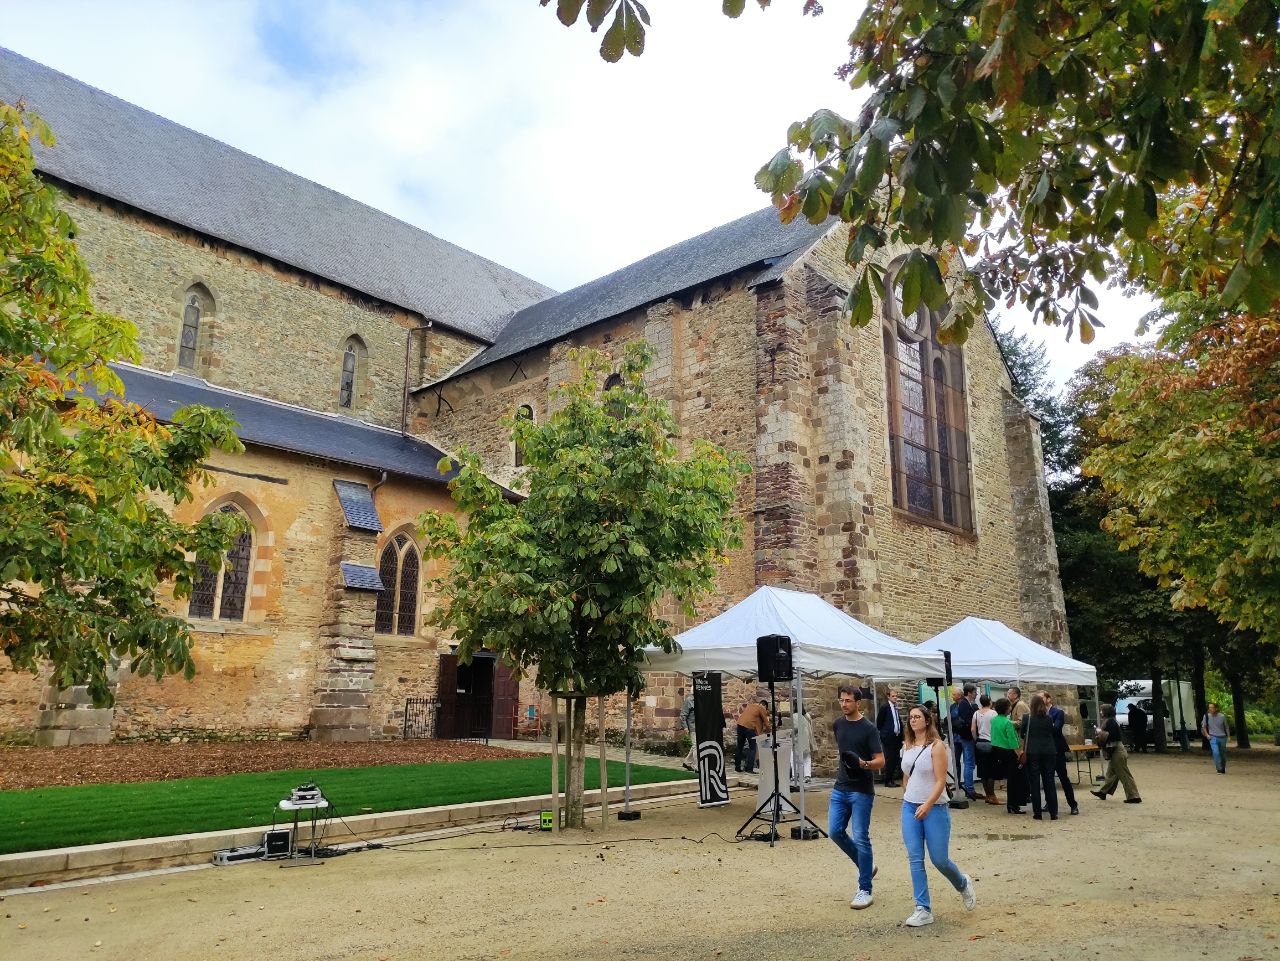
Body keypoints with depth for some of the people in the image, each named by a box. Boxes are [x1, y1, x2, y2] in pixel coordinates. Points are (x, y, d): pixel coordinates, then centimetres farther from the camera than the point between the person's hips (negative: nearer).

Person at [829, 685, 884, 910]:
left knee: (860, 838, -3)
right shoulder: (838, 724, 7)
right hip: (840, 788, 6)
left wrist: (864, 764, -30)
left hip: (861, 791, -6)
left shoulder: (868, 728, -11)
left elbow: (880, 761, -13)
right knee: (835, 832, 3)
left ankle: (865, 890, 7)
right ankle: (866, 866, 25)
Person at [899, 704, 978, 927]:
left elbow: (941, 781, -15)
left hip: (934, 808, -5)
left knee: (939, 859, 3)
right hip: (910, 807, 5)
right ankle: (923, 909, 7)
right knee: (915, 859, 0)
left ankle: (963, 884, 35)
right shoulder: (908, 747, 8)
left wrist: (927, 805, -23)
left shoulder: (936, 746, -10)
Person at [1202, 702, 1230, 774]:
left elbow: (1226, 727, 10)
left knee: (1223, 754, 12)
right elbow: (1203, 726, 9)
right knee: (1216, 752, -20)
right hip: (1213, 737, -1)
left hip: (1222, 737, 1)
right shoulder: (1206, 716, -3)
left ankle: (1223, 769, 32)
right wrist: (1207, 734, -2)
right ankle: (1219, 769, -15)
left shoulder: (1222, 716, -4)